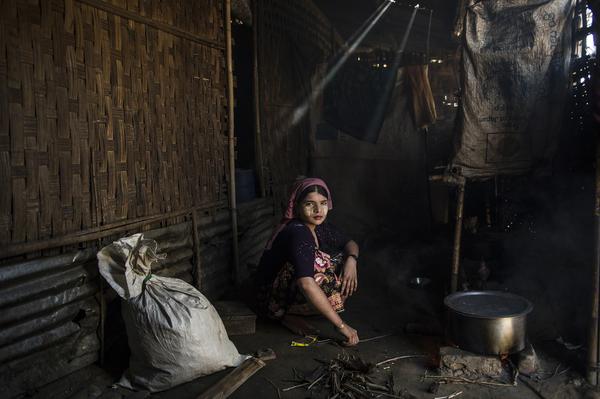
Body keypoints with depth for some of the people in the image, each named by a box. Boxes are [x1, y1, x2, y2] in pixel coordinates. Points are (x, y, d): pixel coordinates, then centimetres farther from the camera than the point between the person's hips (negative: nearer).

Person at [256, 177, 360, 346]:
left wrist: (351, 260, -13)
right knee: (317, 263, -30)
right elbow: (306, 284, -41)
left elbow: (350, 244, 13)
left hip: (291, 291, 9)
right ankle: (289, 316, -11)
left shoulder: (320, 228, -1)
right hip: (275, 301, -9)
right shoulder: (297, 233, -29)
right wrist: (341, 325, -39)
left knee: (343, 261, 4)